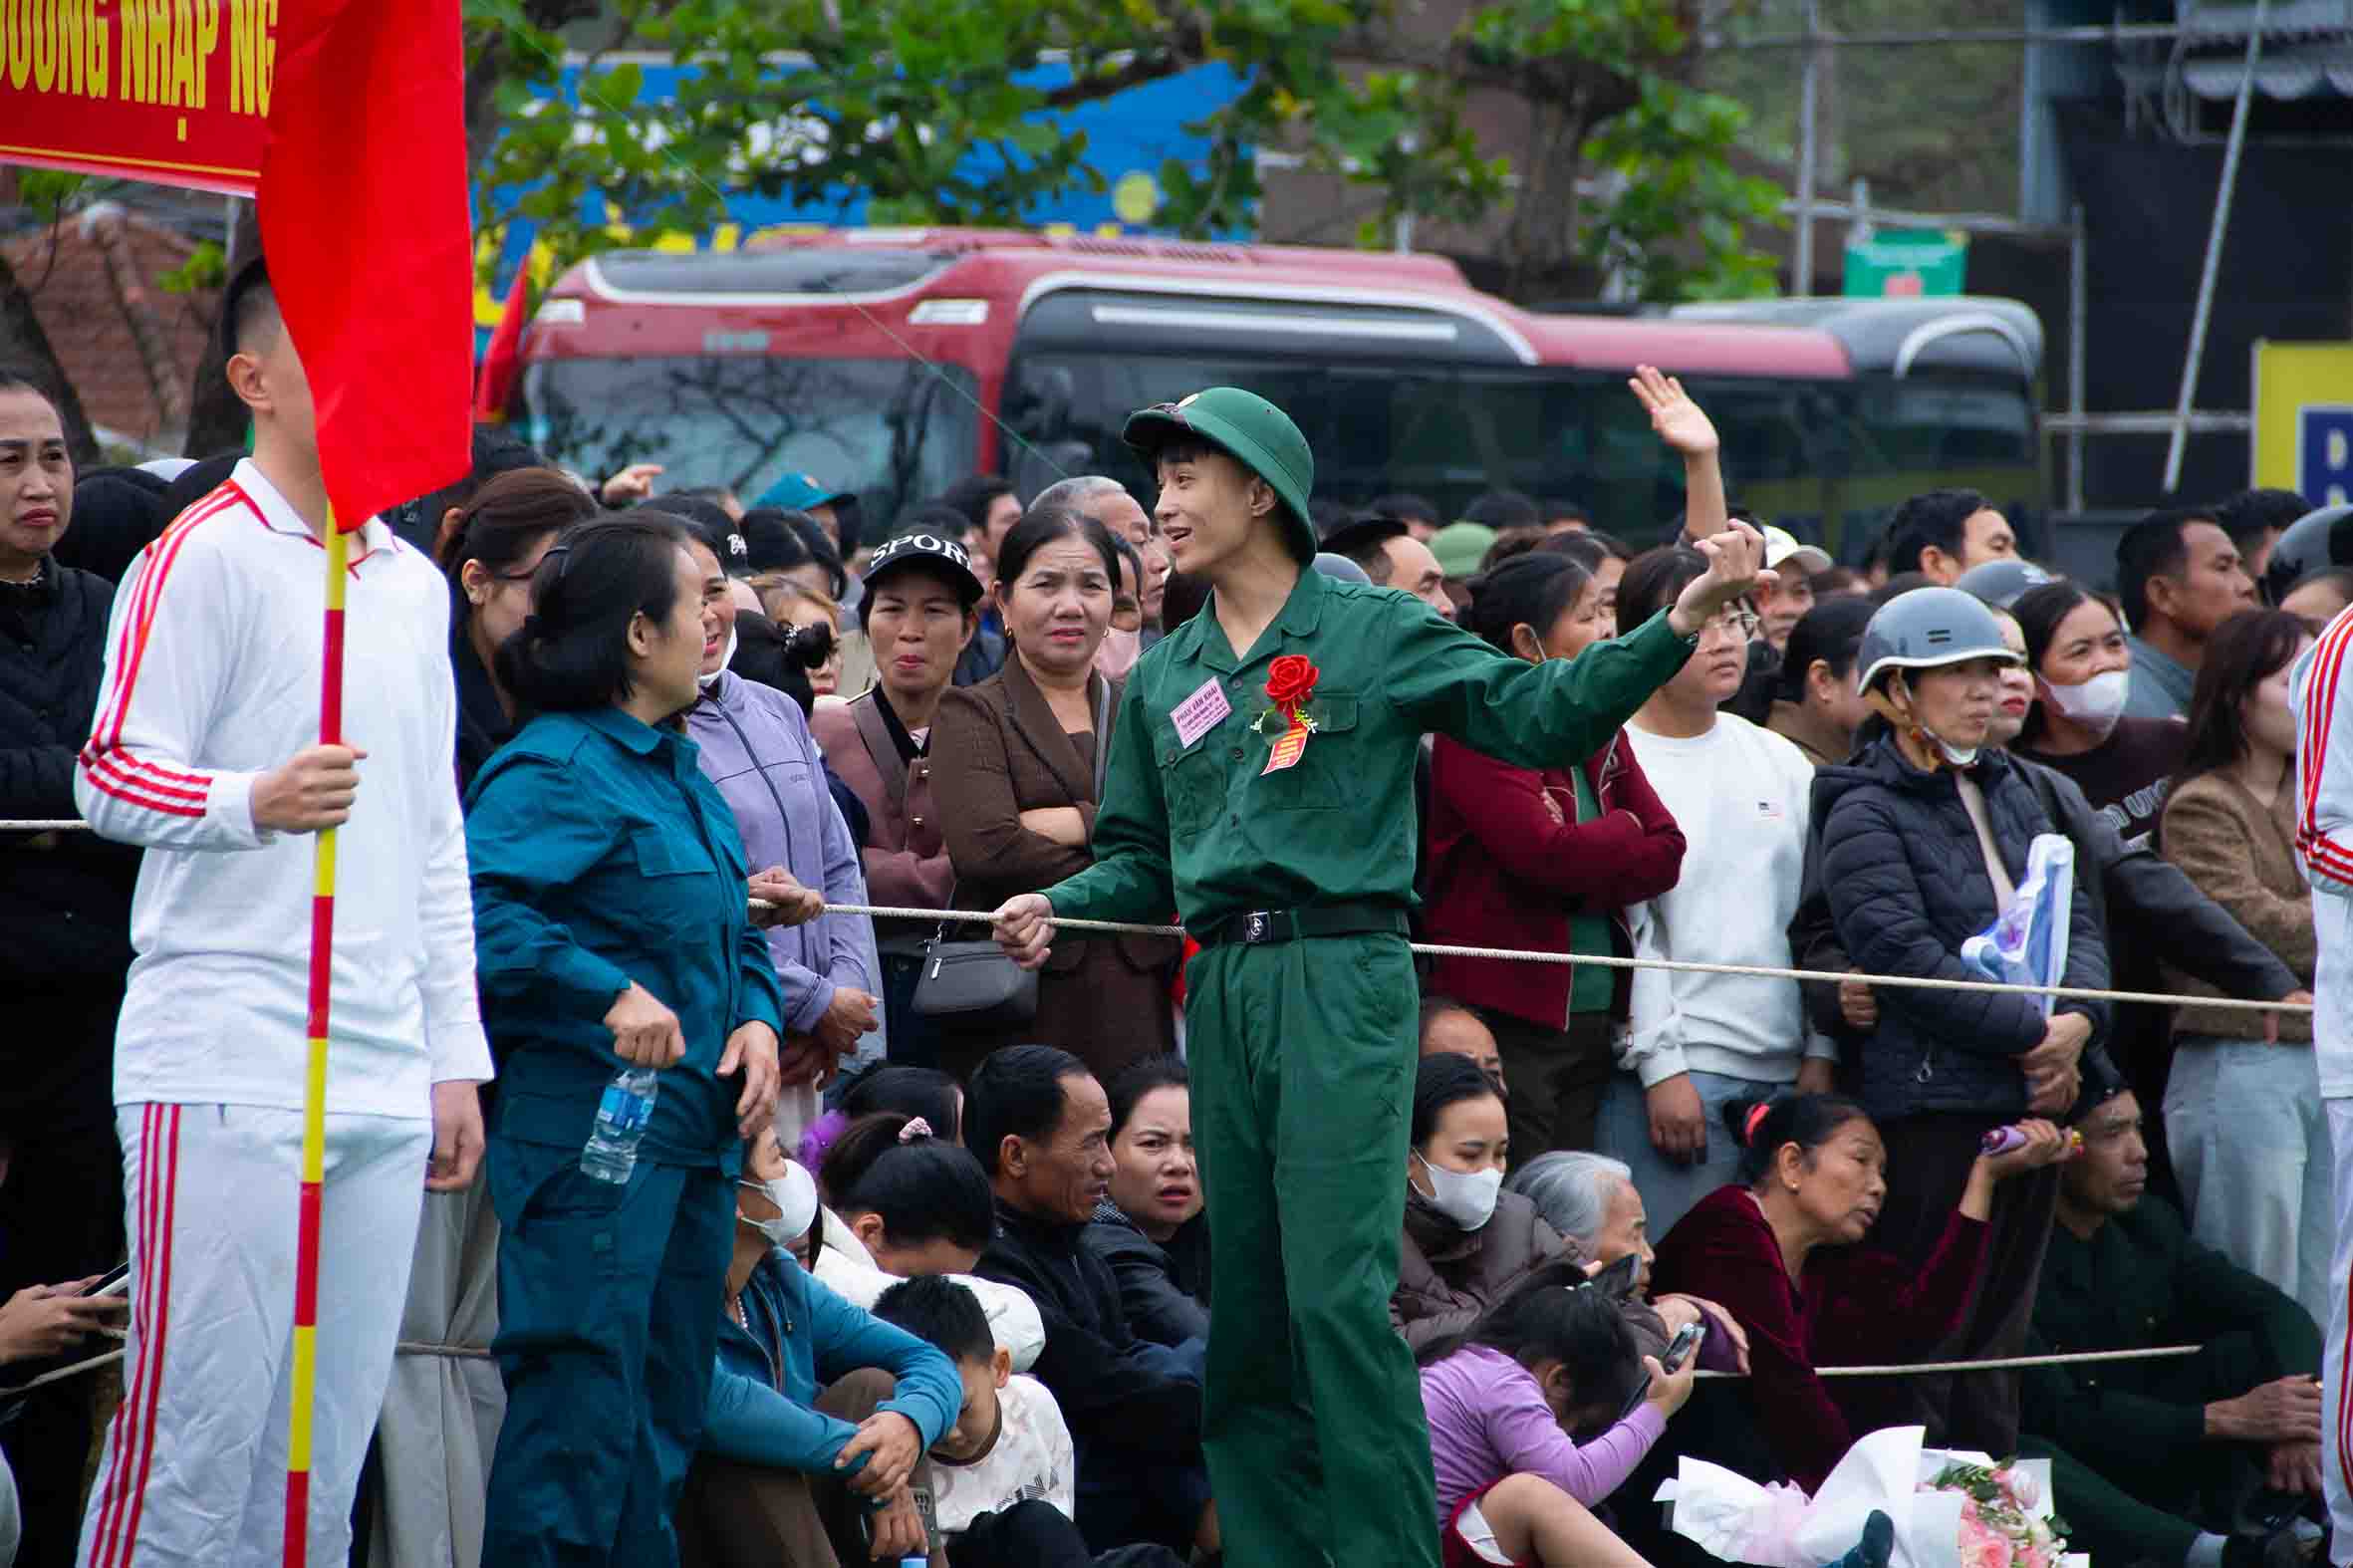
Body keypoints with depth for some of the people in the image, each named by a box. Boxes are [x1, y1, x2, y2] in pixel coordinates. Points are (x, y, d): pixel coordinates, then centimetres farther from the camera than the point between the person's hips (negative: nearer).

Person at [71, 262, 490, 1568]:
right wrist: (256, 802, -28)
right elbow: (110, 775, -9)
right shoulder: (208, 554, -4)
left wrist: (454, 1056, 20)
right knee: (199, 1420, -9)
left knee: (329, 1446, 4)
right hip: (227, 1068, -7)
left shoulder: (412, 582, 18)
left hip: (383, 1078, 7)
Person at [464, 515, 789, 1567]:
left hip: (694, 1128, 10)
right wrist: (610, 993, -29)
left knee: (667, 1420, 12)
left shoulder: (681, 773, 17)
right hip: (589, 1117, -9)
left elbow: (737, 936, 24)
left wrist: (760, 1017, 4)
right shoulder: (555, 768, -12)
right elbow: (477, 902, -25)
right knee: (582, 1406, -11)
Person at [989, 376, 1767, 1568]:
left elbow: (1541, 716, -3)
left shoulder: (1375, 634, 2)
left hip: (1342, 979, -5)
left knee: (1338, 1291, -14)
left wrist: (1679, 623, -15)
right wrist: (1056, 908, 0)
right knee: (1241, 1303, 6)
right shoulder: (1164, 679, 17)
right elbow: (1141, 858, 19)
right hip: (1222, 996, 5)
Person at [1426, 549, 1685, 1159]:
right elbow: (1546, 853, -21)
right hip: (1510, 1019, -7)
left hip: (1594, 1017, 8)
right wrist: (1624, 834, -2)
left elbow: (1666, 852, 6)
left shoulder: (1601, 732, 15)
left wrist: (1579, 888, -11)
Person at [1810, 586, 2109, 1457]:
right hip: (1931, 1101, -7)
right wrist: (2033, 1034, -17)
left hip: (2034, 1097, 7)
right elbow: (1907, 958, -16)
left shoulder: (2009, 795, 17)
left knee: (1999, 1334, 12)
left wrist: (2077, 1019, -8)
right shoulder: (1865, 814, -6)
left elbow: (2075, 920, 12)